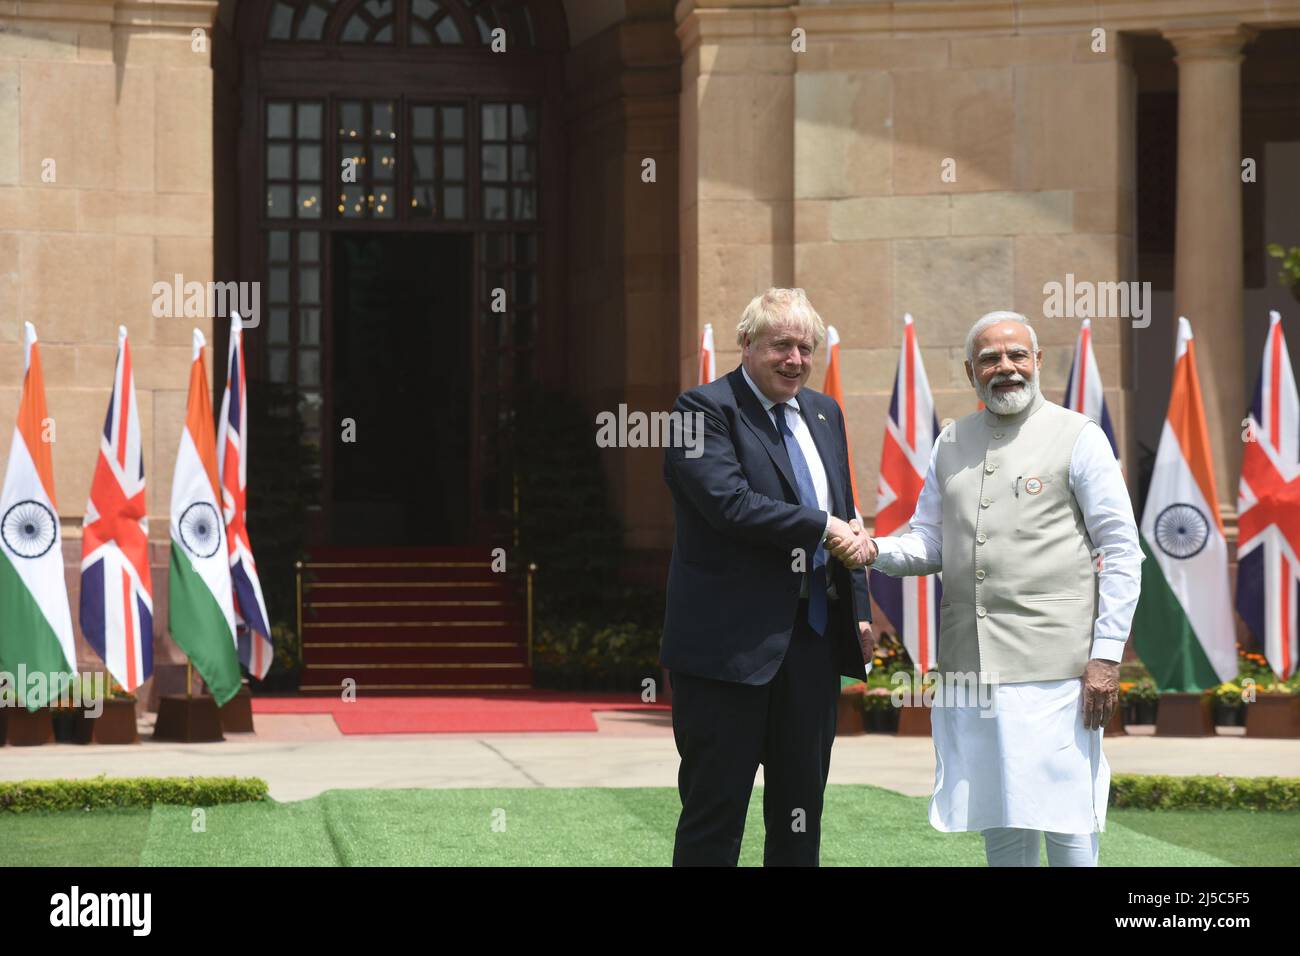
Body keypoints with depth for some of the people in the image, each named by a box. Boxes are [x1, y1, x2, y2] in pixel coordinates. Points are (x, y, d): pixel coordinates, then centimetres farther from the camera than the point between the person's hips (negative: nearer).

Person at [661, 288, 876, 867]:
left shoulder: (824, 414, 16)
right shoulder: (704, 409, -7)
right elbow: (730, 503, -21)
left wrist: (858, 611, 12)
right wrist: (824, 528, -15)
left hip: (813, 640, 7)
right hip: (731, 640, -7)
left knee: (800, 815, 10)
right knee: (715, 812, -2)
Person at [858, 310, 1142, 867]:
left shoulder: (1077, 438, 0)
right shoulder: (951, 445, 15)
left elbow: (1121, 551, -2)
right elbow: (928, 543, 17)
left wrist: (1107, 655, -10)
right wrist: (876, 551, -7)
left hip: (1052, 665, -5)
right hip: (970, 665, 5)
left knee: (1063, 822, -6)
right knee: (1000, 826, 9)